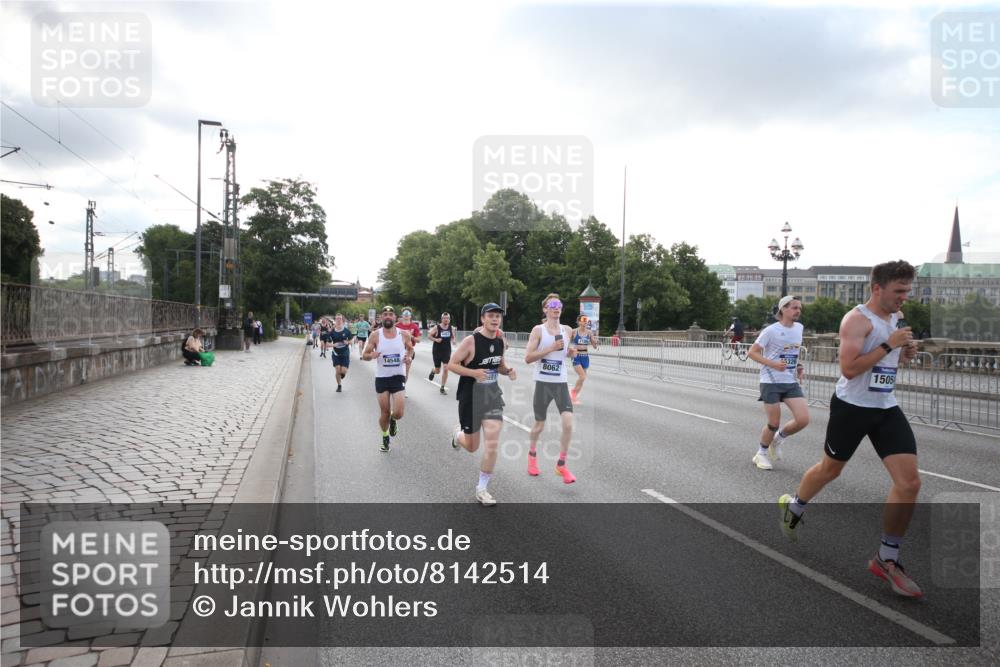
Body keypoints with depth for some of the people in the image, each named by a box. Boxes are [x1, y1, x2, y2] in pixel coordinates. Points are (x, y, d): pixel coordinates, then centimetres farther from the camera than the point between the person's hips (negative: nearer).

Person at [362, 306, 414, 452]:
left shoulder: (404, 334, -4)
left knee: (398, 413, -10)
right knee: (384, 412, 6)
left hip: (398, 377, 0)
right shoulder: (375, 335, -6)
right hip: (381, 378, 0)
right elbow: (364, 355, 0)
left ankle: (393, 421, 28)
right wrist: (371, 355, -23)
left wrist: (409, 356, -7)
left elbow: (410, 349, 15)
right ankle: (385, 436, 34)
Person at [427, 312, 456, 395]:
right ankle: (433, 372, 49)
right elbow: (429, 335, -5)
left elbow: (453, 337, 16)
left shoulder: (451, 328, 1)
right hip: (437, 351, -2)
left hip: (447, 351, 2)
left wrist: (453, 341, -5)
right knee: (438, 371, 8)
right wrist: (436, 339, -20)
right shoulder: (436, 327, -9)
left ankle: (442, 388, 0)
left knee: (445, 369, -11)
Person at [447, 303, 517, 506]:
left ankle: (482, 489, 6)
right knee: (472, 446, 10)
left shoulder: (500, 341, 3)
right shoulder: (471, 341, -16)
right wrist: (474, 372, -27)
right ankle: (458, 433, 48)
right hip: (471, 397, -4)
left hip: (493, 395, 4)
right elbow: (451, 364, -13)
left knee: (492, 443, -9)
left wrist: (508, 371, -4)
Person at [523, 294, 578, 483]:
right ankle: (532, 453, 40)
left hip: (561, 383, 3)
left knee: (568, 424, -11)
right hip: (543, 383, -3)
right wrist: (550, 348, -20)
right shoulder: (538, 330, -6)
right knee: (539, 425, 10)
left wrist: (571, 353, 1)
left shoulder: (567, 330, 6)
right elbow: (527, 358, -12)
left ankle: (561, 465, 5)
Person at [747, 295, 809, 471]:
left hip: (792, 382, 5)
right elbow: (752, 352, -10)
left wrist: (799, 366, 7)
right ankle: (762, 453, 25)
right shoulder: (771, 330, -12)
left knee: (803, 420, -8)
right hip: (771, 382, -5)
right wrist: (773, 364, -23)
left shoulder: (799, 328, 8)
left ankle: (778, 438, 21)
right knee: (774, 424, -1)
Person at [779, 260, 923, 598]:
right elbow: (849, 368, -24)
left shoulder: (897, 318, 10)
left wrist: (905, 353, 3)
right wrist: (888, 345, -25)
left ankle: (886, 559, 7)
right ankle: (793, 506, 44)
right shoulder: (857, 319, -16)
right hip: (852, 407, -6)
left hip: (887, 409, 6)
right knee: (830, 469, 13)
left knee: (909, 483, -6)